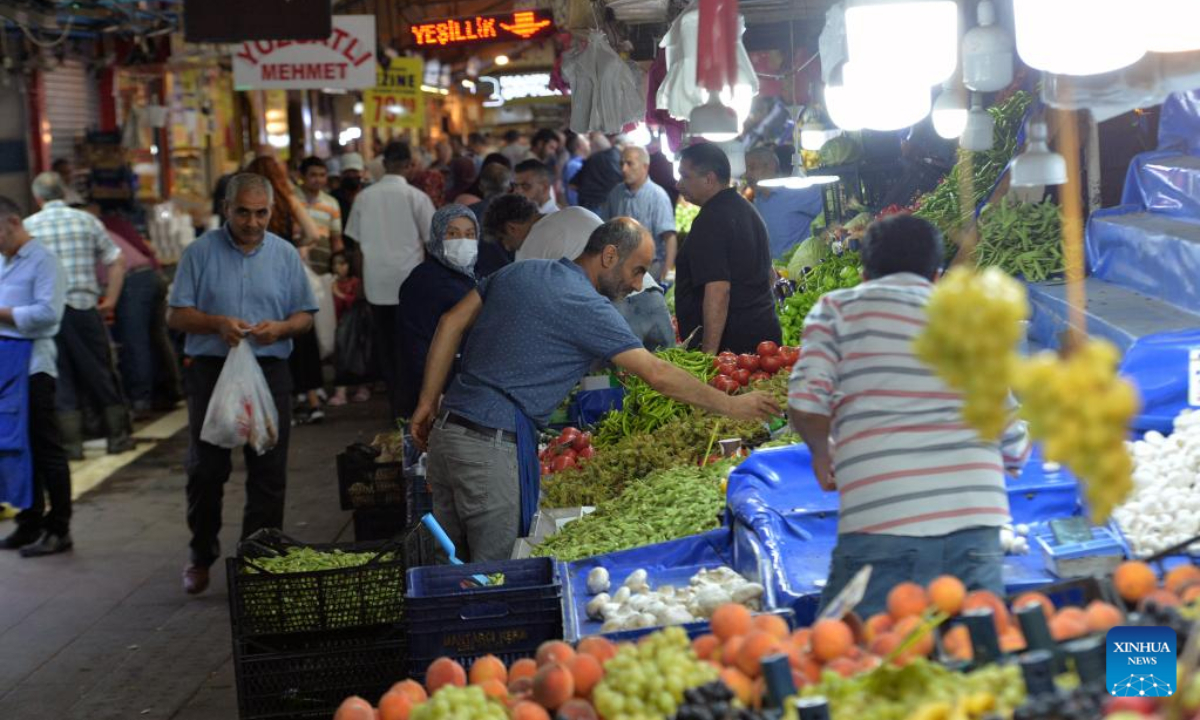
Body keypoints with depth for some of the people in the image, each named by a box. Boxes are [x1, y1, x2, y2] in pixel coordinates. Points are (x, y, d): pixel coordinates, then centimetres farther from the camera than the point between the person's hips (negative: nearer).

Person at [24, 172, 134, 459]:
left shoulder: (28, 226, 1)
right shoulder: (86, 220, 4)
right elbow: (117, 261, 1)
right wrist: (110, 300, 6)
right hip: (84, 307, 1)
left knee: (62, 380, 7)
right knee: (101, 373, 11)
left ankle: (72, 443, 7)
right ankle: (118, 437, 17)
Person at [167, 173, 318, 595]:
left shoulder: (285, 255, 7)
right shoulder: (201, 251, 0)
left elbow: (305, 316, 8)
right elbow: (177, 315, -2)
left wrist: (280, 328, -13)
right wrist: (217, 323, -19)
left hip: (269, 371, 1)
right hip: (211, 370, -1)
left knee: (268, 473, 2)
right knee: (206, 470, 6)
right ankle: (202, 556, 24)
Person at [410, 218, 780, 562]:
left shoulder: (519, 271, 13)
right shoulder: (587, 306, -10)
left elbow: (452, 323, 14)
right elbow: (657, 374, -11)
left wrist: (428, 403, 16)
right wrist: (730, 405, -2)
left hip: (446, 430, 8)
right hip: (493, 446, -8)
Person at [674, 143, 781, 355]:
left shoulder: (711, 220, -16)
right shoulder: (748, 210, 16)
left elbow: (718, 290, -24)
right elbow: (769, 274, 26)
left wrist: (708, 354, -26)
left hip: (730, 342, -10)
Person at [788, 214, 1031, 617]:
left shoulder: (839, 308, 13)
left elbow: (806, 401, -1)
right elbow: (1014, 446, 17)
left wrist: (822, 451, 20)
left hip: (879, 520, -3)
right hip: (976, 520, 3)